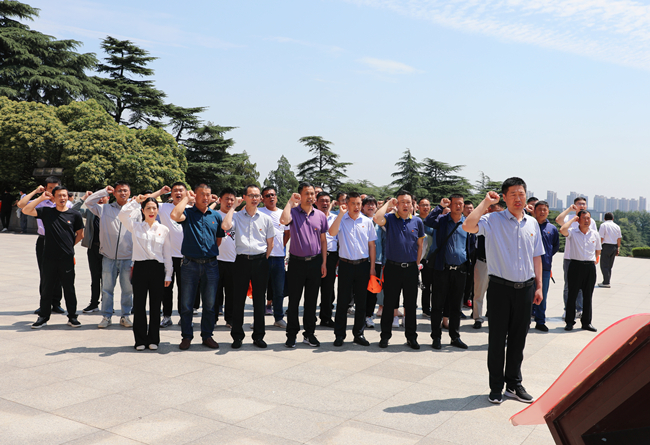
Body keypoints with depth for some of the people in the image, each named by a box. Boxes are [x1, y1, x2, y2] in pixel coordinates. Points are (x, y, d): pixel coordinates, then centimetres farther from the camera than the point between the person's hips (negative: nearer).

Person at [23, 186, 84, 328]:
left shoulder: (75, 215, 3)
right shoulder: (46, 212, 4)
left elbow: (80, 234, 13)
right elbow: (25, 210, -5)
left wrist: (69, 246, 7)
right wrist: (41, 198, -6)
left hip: (67, 258, -1)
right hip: (49, 258, 1)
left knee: (69, 289, 6)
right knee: (47, 288, 9)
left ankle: (72, 317, 16)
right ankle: (43, 317, 20)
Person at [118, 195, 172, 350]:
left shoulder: (164, 230, 7)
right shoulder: (136, 227, 7)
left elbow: (167, 254, 7)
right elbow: (122, 215, -11)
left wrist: (168, 274, 3)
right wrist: (135, 201, -6)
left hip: (157, 269, 0)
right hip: (140, 268, 0)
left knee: (155, 306, 5)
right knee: (139, 305, 3)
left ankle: (153, 339, 16)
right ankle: (140, 340, 13)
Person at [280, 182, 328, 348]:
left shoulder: (320, 215, 7)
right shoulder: (293, 212, -2)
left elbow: (323, 240, 11)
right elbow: (283, 220, -27)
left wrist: (324, 262, 5)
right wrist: (290, 202, -17)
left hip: (315, 262, 3)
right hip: (297, 262, -2)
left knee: (311, 300, 10)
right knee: (294, 300, 3)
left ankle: (309, 333, 20)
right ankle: (292, 334, 13)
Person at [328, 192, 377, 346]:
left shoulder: (367, 221, 6)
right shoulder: (341, 220, 2)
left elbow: (372, 245, 9)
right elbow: (332, 233, -18)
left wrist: (372, 267, 4)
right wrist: (341, 213, -18)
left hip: (363, 265, 2)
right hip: (346, 264, -2)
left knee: (361, 301, 8)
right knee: (343, 300, 1)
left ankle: (359, 334, 18)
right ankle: (340, 335, 10)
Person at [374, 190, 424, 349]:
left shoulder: (417, 222, 6)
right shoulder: (390, 218, -1)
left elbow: (420, 245, 12)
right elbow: (377, 219, -24)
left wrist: (417, 264, 8)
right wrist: (388, 204, -12)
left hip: (411, 269, 2)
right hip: (392, 267, -2)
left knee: (411, 305, 9)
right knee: (389, 303, 5)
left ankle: (411, 337, 20)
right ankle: (385, 336, 17)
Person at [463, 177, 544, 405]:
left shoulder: (532, 223, 10)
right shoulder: (493, 220, -6)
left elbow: (536, 256, 15)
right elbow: (468, 226, -25)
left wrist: (538, 286, 11)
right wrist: (485, 202, -17)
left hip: (525, 288, 4)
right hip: (500, 288, -4)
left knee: (518, 339, 13)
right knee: (497, 339, 4)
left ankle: (514, 384, 26)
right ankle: (496, 387, 16)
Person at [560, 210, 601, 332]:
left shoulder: (595, 234, 8)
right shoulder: (572, 232, -3)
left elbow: (598, 250, 19)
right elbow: (562, 230, -25)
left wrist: (594, 261, 15)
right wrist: (573, 219, -12)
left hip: (590, 267, 3)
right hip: (576, 265, -3)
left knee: (588, 296, 9)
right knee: (572, 295, 2)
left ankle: (586, 322, 18)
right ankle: (570, 321, 11)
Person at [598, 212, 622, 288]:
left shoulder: (603, 225, -5)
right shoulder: (617, 226, 12)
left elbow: (601, 238, -10)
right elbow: (619, 238, 11)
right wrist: (618, 248, 16)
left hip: (607, 246, -6)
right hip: (615, 247, 6)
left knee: (604, 265, -4)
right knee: (609, 265, 13)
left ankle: (606, 282, -10)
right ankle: (607, 282, 15)